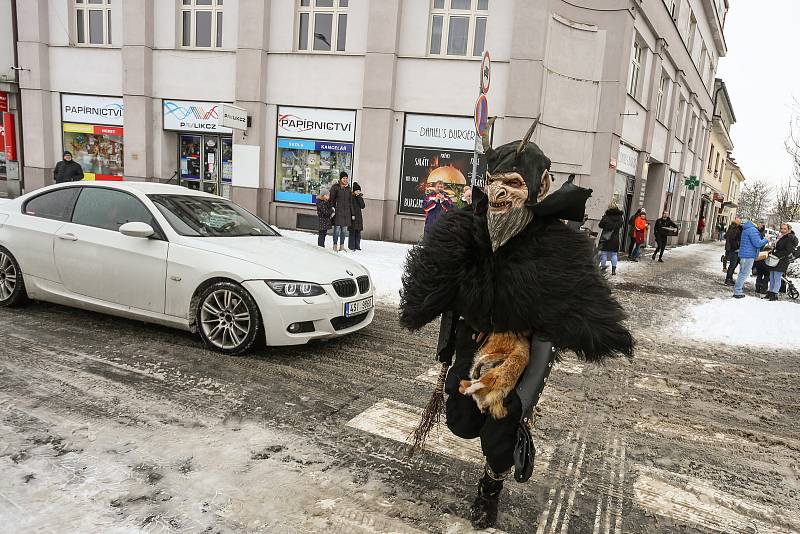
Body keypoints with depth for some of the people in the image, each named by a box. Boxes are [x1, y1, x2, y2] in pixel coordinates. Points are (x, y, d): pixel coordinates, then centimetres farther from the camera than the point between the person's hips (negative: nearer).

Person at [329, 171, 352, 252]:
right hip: (337, 211, -5)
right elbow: (331, 199, -2)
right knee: (337, 228, -7)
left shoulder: (348, 189, 13)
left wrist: (352, 214, 14)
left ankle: (342, 245, 12)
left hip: (346, 211, 5)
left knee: (344, 229, 5)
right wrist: (332, 208, -13)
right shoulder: (335, 187, -2)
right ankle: (335, 245, 1)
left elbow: (350, 202, 16)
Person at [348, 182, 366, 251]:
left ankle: (357, 246, 14)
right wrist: (352, 215, -16)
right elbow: (351, 207, -9)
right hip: (353, 217, -6)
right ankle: (352, 246, -2)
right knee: (353, 231, -6)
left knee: (358, 231, 8)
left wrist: (360, 198, -6)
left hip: (359, 217, 6)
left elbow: (363, 206, 0)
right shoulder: (351, 197, -5)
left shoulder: (360, 197, 12)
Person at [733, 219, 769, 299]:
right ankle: (737, 292, -2)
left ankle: (738, 289, 24)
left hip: (743, 254, 10)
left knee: (742, 273, 17)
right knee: (744, 274, -5)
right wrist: (766, 240, -5)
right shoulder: (752, 230, -16)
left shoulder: (746, 230, 15)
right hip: (749, 255, -10)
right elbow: (757, 243, -19)